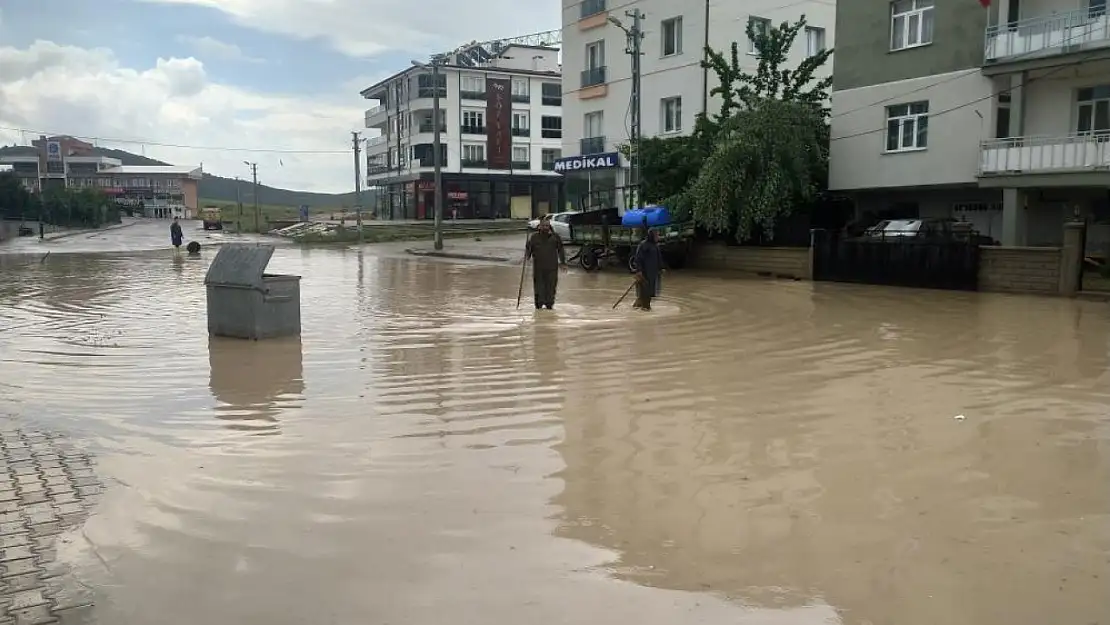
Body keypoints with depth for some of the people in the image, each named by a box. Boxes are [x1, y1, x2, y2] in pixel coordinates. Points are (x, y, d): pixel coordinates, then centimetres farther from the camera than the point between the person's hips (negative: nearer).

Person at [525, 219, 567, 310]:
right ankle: (539, 304, 11)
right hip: (538, 267, 0)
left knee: (551, 286, 1)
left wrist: (563, 262, 9)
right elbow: (528, 248, 8)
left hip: (552, 267, 0)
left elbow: (560, 250, 12)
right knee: (539, 285, 2)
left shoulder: (555, 237, 8)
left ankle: (549, 304, 10)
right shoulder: (534, 237, 6)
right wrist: (526, 257, -10)